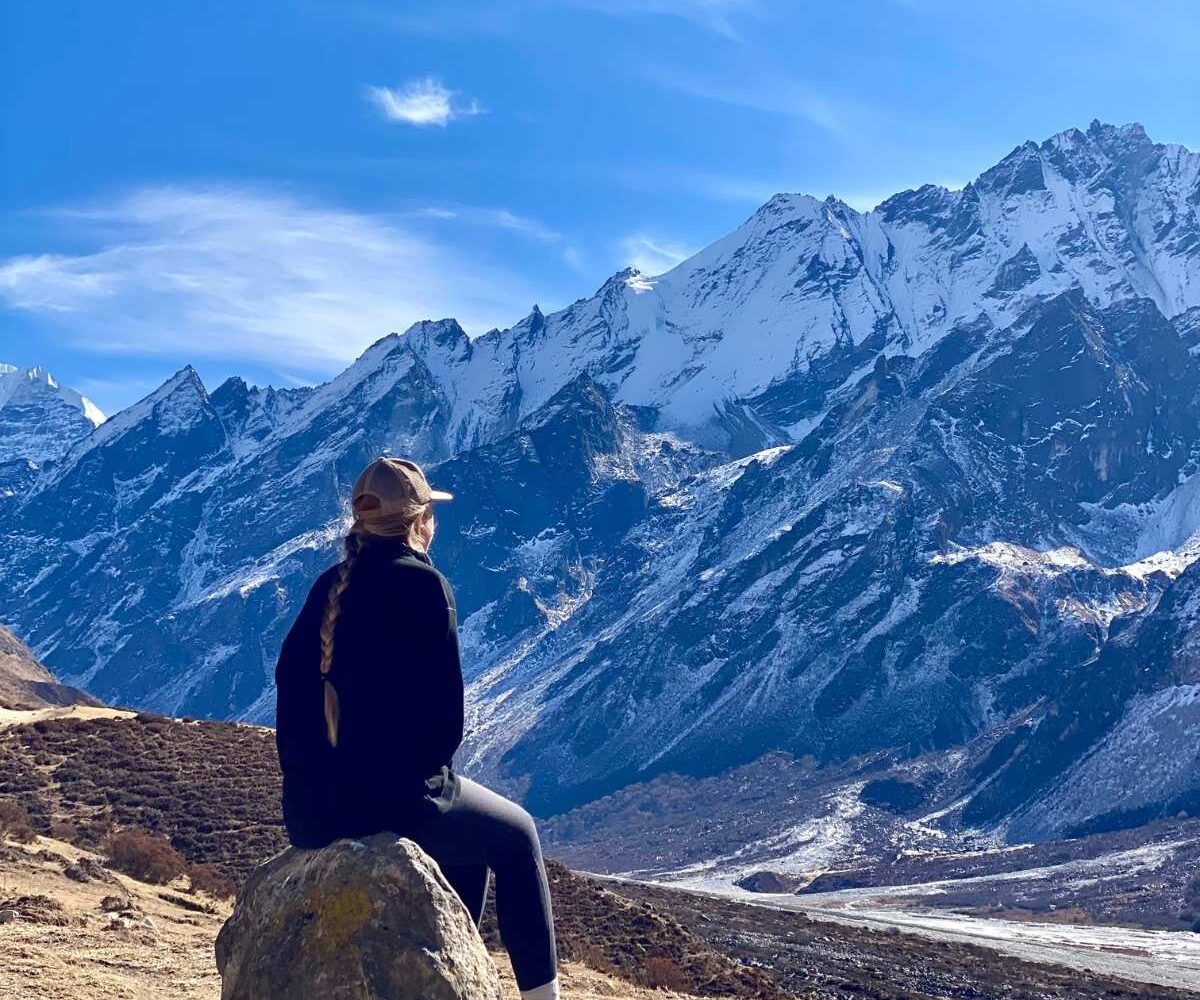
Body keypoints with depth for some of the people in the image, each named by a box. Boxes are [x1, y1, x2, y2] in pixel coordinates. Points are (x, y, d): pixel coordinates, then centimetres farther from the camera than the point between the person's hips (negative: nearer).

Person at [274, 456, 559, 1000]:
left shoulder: (331, 584, 8)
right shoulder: (423, 583, -11)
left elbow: (289, 675, 9)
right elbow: (445, 707, -12)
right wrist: (427, 770, 6)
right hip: (392, 801, -7)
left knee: (471, 839, 32)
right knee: (516, 834, 20)